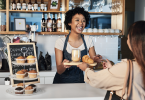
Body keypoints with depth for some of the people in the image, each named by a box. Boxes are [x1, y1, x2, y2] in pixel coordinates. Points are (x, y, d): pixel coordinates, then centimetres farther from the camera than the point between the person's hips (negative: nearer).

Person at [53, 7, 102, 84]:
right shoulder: (61, 42, -9)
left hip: (79, 80, 3)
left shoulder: (88, 41, -1)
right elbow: (59, 71, -10)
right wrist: (63, 66, -30)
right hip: (62, 81, -3)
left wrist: (96, 60, -17)